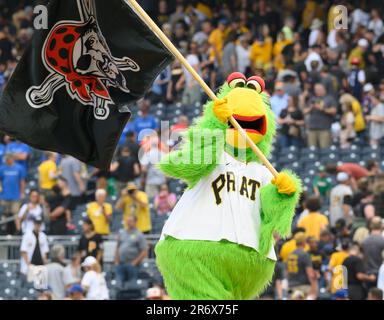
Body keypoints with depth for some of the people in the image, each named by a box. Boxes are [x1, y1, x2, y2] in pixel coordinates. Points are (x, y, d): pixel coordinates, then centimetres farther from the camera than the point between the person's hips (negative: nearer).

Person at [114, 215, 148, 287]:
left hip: (132, 265, -5)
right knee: (119, 284, -7)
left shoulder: (139, 235, -2)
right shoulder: (121, 233, 14)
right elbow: (117, 248, 18)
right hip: (120, 264, 5)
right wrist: (116, 261, 7)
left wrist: (135, 262, -12)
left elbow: (144, 252, -7)